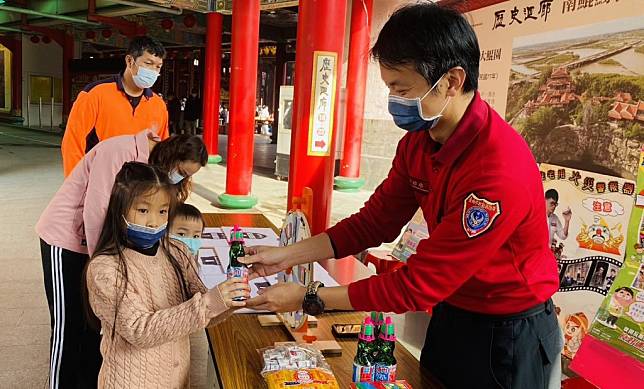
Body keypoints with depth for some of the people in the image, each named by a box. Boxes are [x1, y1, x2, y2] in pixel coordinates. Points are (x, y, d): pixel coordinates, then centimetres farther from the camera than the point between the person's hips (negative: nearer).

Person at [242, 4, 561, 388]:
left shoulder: (499, 171, -33)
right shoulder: (418, 139, -9)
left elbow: (418, 284, -29)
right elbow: (375, 222, -1)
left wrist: (309, 298, -23)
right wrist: (288, 255, -7)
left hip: (509, 334, -6)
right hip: (448, 313, 7)